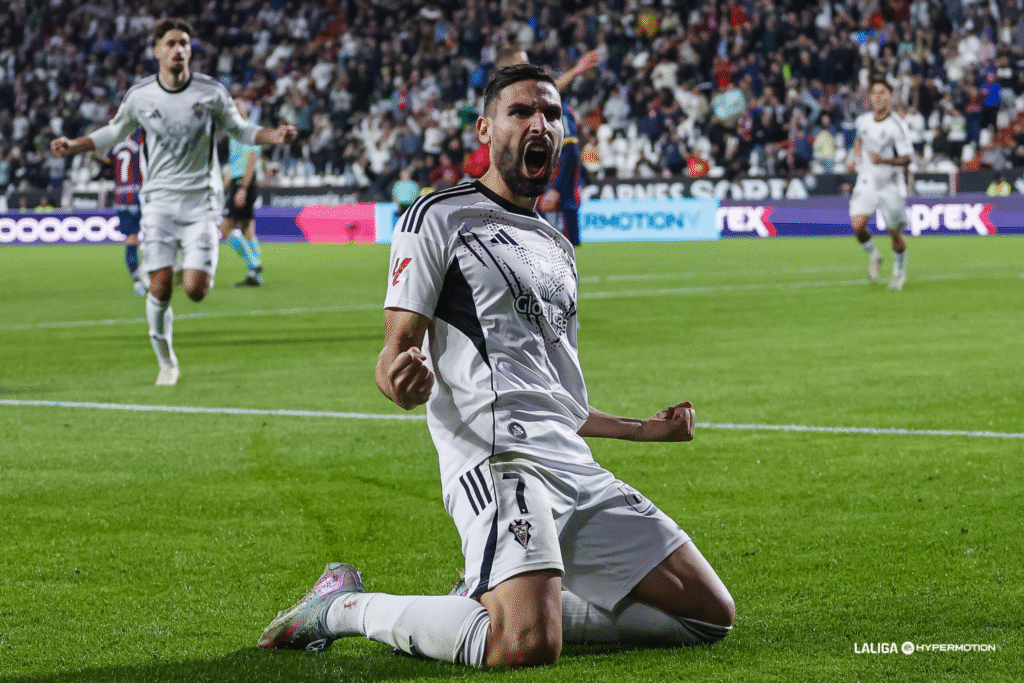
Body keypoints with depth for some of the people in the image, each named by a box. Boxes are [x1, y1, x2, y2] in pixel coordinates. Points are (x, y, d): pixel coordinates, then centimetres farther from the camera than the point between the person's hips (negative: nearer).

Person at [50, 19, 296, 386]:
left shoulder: (212, 92, -3)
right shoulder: (139, 95, 0)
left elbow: (239, 129, 11)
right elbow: (114, 132, 17)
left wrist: (273, 136, -7)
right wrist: (74, 145, 5)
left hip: (200, 201, -1)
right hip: (159, 200, 1)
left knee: (195, 290, -12)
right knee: (160, 288, -9)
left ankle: (200, 271, 27)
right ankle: (167, 363, 11)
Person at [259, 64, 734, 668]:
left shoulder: (559, 249, 25)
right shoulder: (441, 217, 1)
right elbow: (397, 352, -7)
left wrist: (643, 429, 33)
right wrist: (401, 381, -29)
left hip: (578, 468, 8)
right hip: (498, 458, -8)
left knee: (711, 615, 2)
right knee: (528, 648, -30)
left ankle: (514, 603, 6)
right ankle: (346, 606, -7)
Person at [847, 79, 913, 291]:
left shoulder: (897, 126, -15)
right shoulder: (863, 120, 2)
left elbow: (906, 159, -17)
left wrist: (884, 161, -32)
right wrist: (855, 156, 11)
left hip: (891, 185, -3)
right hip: (867, 182, 3)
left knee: (895, 233, 3)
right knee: (857, 225, -16)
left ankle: (899, 271, 29)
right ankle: (873, 257, 13)